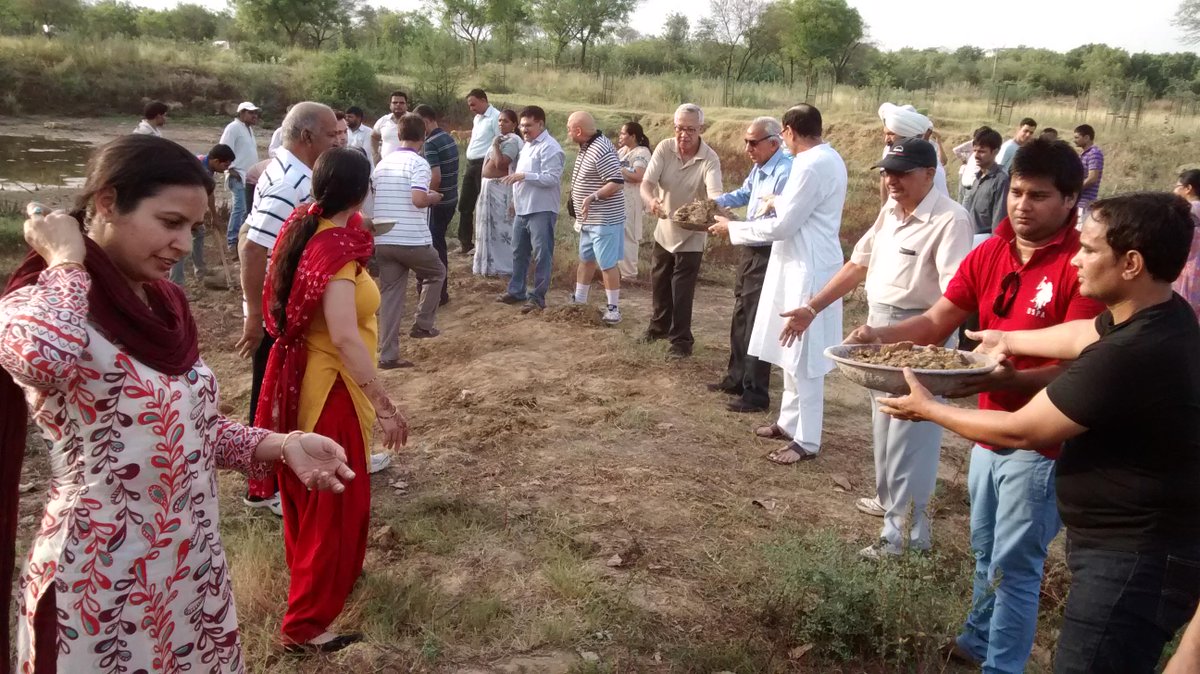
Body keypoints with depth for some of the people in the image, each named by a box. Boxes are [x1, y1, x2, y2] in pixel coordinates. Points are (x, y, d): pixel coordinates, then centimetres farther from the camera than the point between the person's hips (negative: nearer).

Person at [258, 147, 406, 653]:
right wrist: (384, 405, -31)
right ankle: (304, 624, 12)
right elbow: (345, 337, -34)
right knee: (334, 501, 3)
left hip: (298, 379, 9)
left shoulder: (303, 227, 1)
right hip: (328, 389, -9)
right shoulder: (335, 250, -25)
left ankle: (308, 577, 47)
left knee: (309, 491, 26)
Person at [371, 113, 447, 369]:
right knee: (437, 274, 23)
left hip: (383, 241, 6)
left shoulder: (382, 163, 12)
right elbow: (418, 200, -23)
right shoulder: (418, 163, -10)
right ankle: (422, 325, 21)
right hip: (413, 240, -6)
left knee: (390, 295, 9)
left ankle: (388, 355, 6)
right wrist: (434, 198, -1)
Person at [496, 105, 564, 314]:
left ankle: (538, 297, 1)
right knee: (519, 252, 16)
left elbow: (552, 178, -23)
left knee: (541, 255, -3)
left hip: (541, 211, -10)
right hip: (522, 209, 10)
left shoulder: (549, 147, -14)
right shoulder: (527, 145, 16)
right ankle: (516, 291, 27)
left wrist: (523, 176, -25)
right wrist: (515, 199, 21)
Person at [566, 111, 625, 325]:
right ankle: (579, 301, 33)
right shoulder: (586, 147, 9)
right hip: (589, 219, 11)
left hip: (604, 220, -11)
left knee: (607, 264, -4)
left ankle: (613, 309, 5)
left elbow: (617, 183, -27)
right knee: (586, 259, 20)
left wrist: (593, 197, -35)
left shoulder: (601, 151, -23)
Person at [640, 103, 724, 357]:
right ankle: (659, 325, 40)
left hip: (691, 235, -4)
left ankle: (681, 339, 14)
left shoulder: (710, 159, -21)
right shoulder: (664, 148, -13)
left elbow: (715, 193, -35)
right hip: (664, 229, 4)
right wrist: (651, 200, -46)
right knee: (659, 284, 19)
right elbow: (646, 183, -22)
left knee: (682, 290, -1)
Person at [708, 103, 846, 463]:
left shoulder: (812, 166, -21)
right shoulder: (827, 158, 11)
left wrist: (733, 228, -9)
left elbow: (783, 226, -20)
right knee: (792, 353, 18)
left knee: (803, 358, -3)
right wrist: (782, 204, 34)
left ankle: (807, 440, 6)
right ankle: (790, 422, 30)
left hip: (808, 270, -10)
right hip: (801, 265, 10)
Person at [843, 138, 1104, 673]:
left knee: (1015, 565, 3)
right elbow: (935, 323, -2)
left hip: (1042, 441, -6)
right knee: (986, 553, 22)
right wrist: (877, 337, -19)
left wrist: (1011, 380, -39)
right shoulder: (989, 253, 2)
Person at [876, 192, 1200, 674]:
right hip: (1126, 545, 10)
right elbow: (1085, 335, 22)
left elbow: (1018, 432, -21)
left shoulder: (1129, 356, -31)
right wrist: (1010, 340, 37)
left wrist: (928, 409, -7)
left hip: (1135, 561, -10)